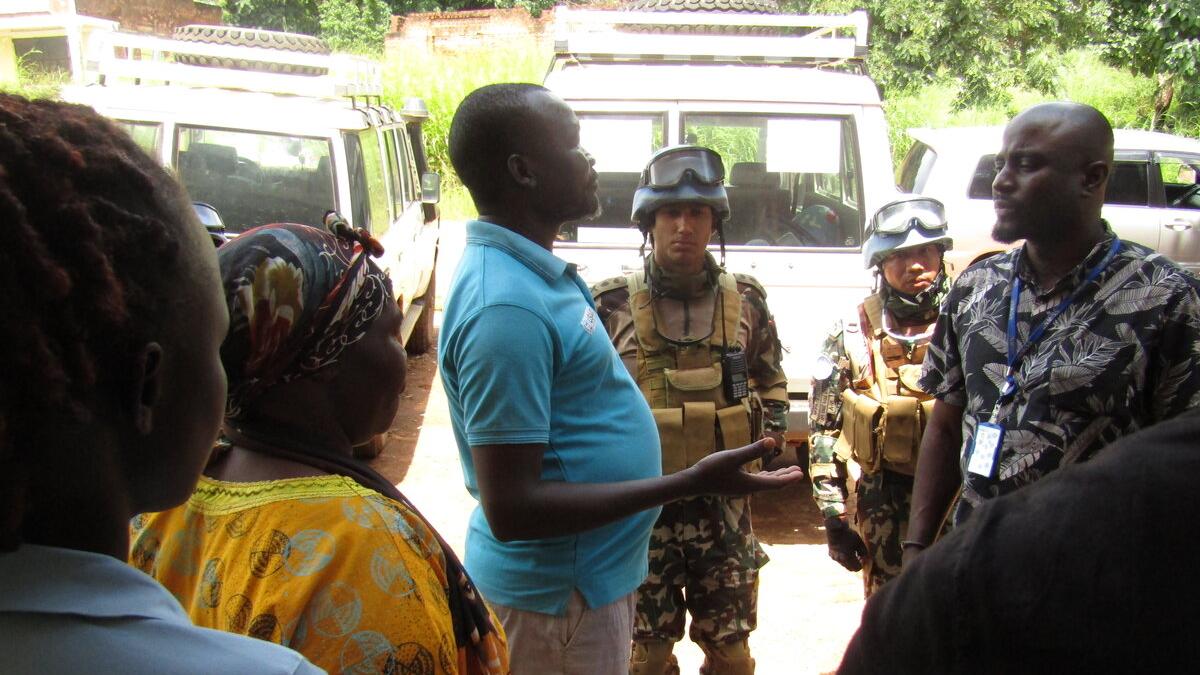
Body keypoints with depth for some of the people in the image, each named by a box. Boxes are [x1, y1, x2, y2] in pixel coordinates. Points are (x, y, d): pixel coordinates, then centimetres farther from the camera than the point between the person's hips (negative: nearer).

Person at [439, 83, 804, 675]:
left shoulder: (531, 270, 3)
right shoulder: (506, 305, -29)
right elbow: (511, 509, -29)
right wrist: (689, 484, -29)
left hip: (588, 572, 9)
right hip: (558, 597, -9)